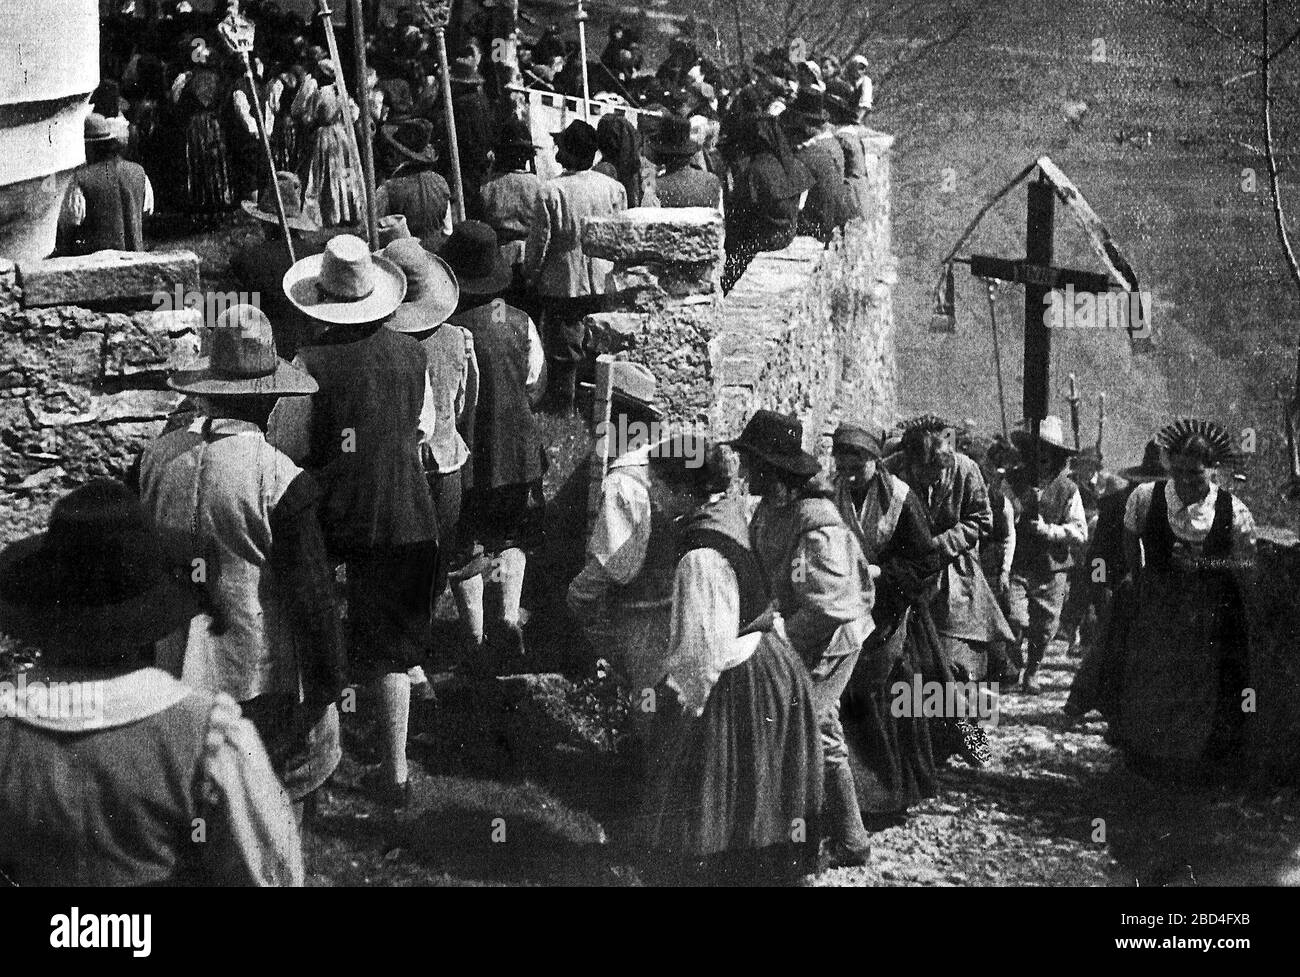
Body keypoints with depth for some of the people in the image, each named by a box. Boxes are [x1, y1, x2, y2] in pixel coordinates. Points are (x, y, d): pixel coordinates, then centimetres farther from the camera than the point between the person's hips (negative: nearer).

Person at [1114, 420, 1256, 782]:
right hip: (1157, 612, 1)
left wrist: (1204, 563, -20)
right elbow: (1130, 537, 11)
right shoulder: (1146, 497, -8)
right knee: (1151, 690, 10)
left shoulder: (1234, 512, -11)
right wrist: (1139, 580, 8)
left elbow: (1247, 568, -6)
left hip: (1214, 615, -1)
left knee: (1208, 696, 7)